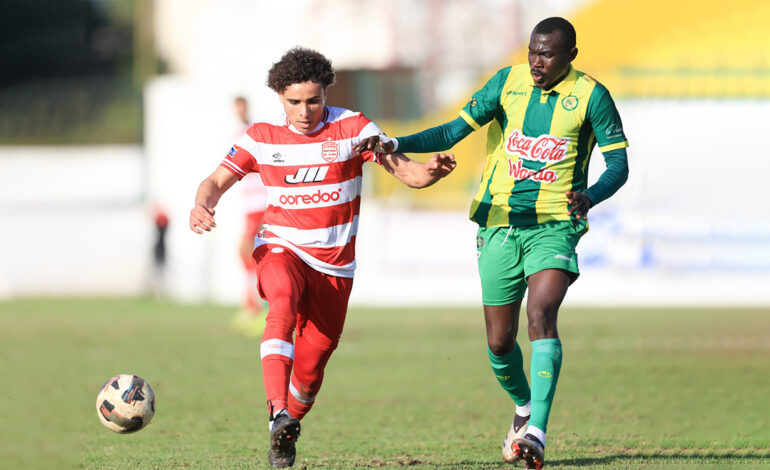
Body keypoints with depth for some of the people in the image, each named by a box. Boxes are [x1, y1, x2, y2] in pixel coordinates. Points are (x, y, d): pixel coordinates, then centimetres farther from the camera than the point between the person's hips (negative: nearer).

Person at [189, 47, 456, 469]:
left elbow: (405, 171, -11)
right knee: (283, 307, -35)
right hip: (281, 248, -1)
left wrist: (428, 171, -34)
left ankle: (287, 435, 30)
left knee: (310, 369, 1)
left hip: (334, 264, 1)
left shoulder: (352, 128, -5)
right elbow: (217, 181, 0)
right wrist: (202, 205, -23)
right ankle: (278, 415, -46)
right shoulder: (262, 136, -2)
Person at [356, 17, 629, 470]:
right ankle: (524, 407, 37)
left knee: (541, 316, -26)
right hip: (499, 224, 3)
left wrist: (590, 196, -25)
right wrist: (396, 145, -12)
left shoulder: (591, 96, -5)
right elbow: (454, 131, 2)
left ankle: (537, 433, -29)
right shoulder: (508, 81, 2)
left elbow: (619, 163, -4)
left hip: (554, 227, -3)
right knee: (499, 342, 6)